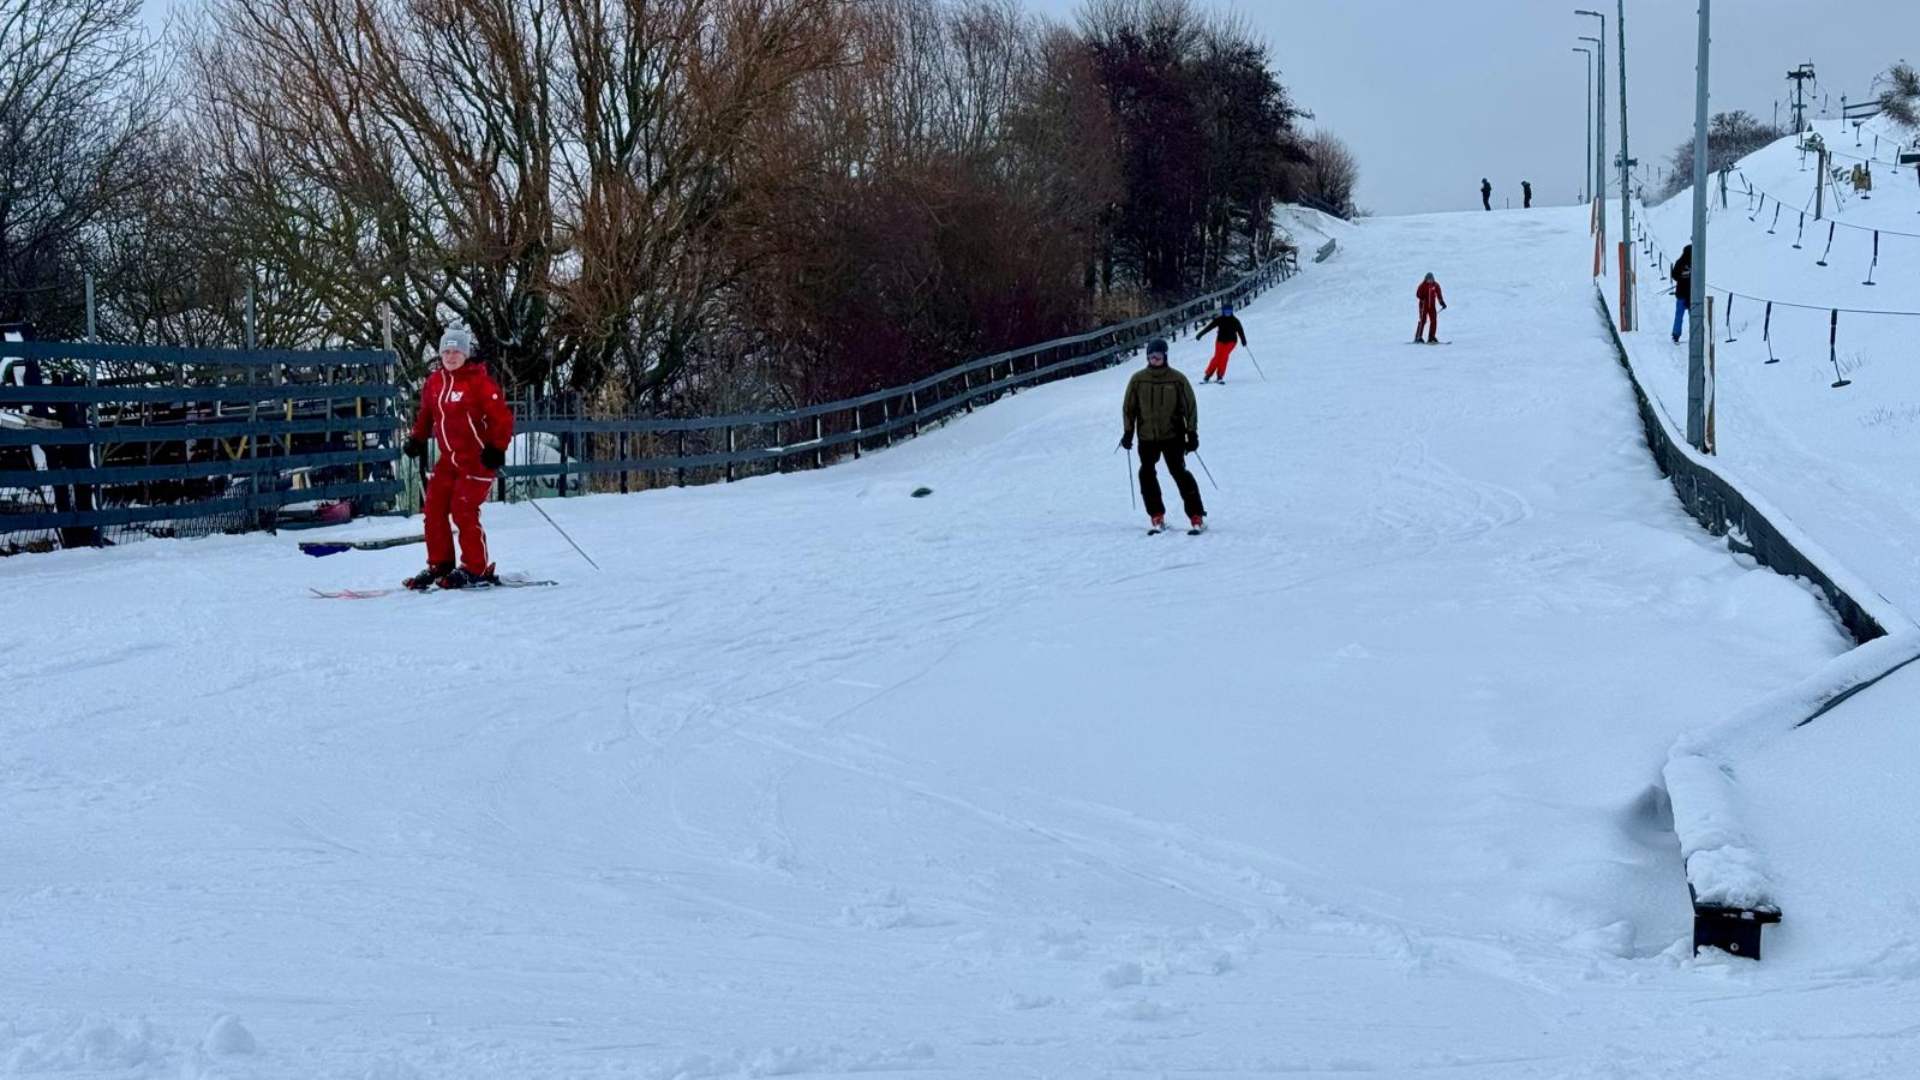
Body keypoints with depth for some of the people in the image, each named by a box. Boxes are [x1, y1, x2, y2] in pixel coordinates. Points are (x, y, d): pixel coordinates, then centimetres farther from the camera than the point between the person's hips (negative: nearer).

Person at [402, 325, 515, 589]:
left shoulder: (479, 381, -11)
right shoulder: (434, 382, 8)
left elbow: (503, 417, -13)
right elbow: (426, 414, 23)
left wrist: (497, 448, -22)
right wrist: (417, 438, 10)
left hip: (478, 458, -7)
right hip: (449, 459, 7)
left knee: (463, 511, -13)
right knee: (435, 509, 3)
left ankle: (477, 569, -3)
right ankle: (439, 565, 15)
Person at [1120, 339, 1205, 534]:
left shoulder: (1177, 379, -4)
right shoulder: (1138, 379, 0)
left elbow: (1190, 406, 1)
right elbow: (1129, 406, 8)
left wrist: (1192, 433, -2)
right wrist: (1128, 432, 4)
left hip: (1173, 435, -3)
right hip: (1147, 437, 3)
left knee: (1179, 473, -8)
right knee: (1147, 474, -1)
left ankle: (1196, 516, -3)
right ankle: (1157, 517, 11)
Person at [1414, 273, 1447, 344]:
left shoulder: (1435, 285, 3)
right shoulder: (1423, 285, -7)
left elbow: (1439, 295, 10)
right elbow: (1418, 294, -6)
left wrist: (1442, 303, 4)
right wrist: (1422, 297, -27)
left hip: (1432, 306, 4)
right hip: (1424, 305, -4)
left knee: (1434, 321, -1)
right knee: (1423, 320, -8)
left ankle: (1431, 337, 7)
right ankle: (1418, 338, -4)